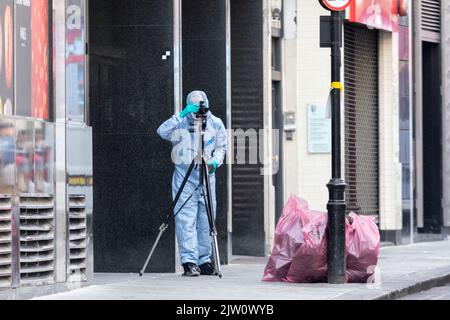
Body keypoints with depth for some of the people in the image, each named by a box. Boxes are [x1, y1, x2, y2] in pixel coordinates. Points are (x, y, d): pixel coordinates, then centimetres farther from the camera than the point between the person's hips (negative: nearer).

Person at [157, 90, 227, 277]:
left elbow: (221, 147, 14)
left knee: (206, 219, 6)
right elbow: (162, 132, -20)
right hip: (184, 175, -3)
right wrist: (181, 115, -28)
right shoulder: (181, 122, -4)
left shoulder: (216, 124, 5)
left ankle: (204, 261, 14)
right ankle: (189, 262, -11)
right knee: (186, 219, -9)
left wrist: (215, 162, -6)